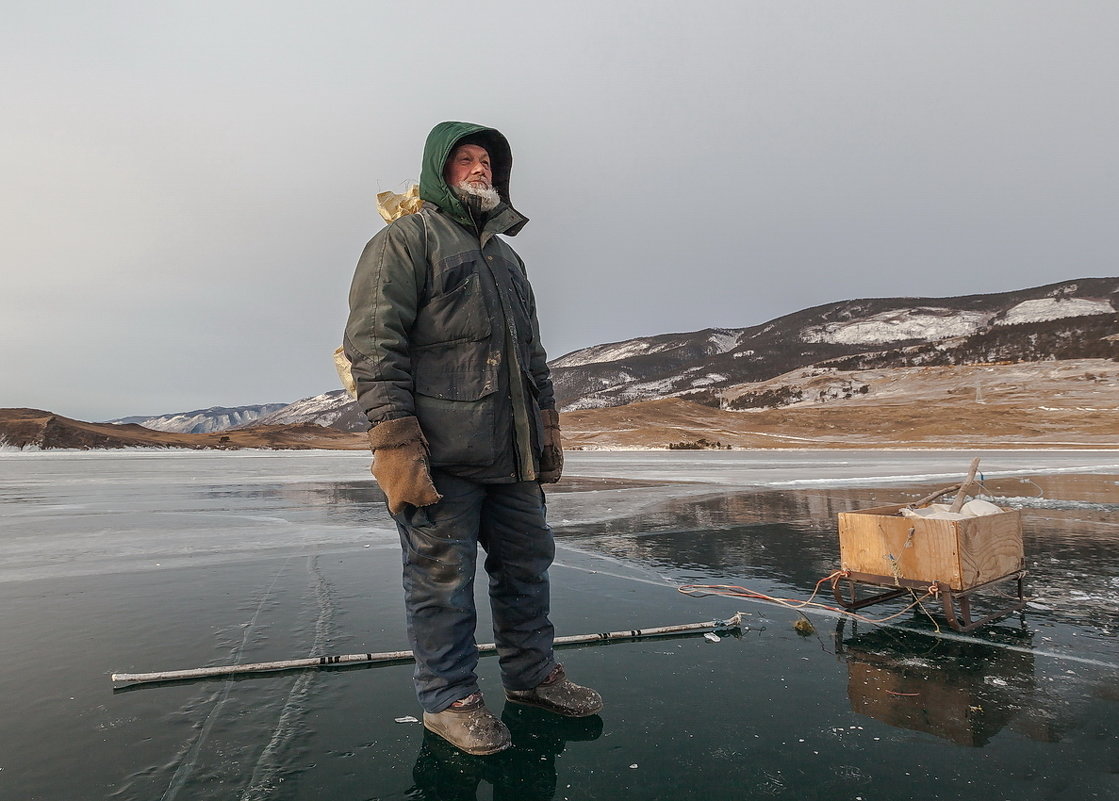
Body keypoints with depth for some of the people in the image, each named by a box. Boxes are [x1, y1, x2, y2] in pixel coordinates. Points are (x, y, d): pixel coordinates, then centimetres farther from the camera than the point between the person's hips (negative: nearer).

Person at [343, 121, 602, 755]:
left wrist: (547, 428, 20)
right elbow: (373, 342, -11)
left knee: (528, 563, 14)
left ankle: (533, 674, 31)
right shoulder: (406, 240, 0)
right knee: (442, 577, 2)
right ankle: (449, 697, 20)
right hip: (440, 454, -7)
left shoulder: (506, 255, 24)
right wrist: (394, 441, -19)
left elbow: (532, 352, 26)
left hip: (512, 454, 8)